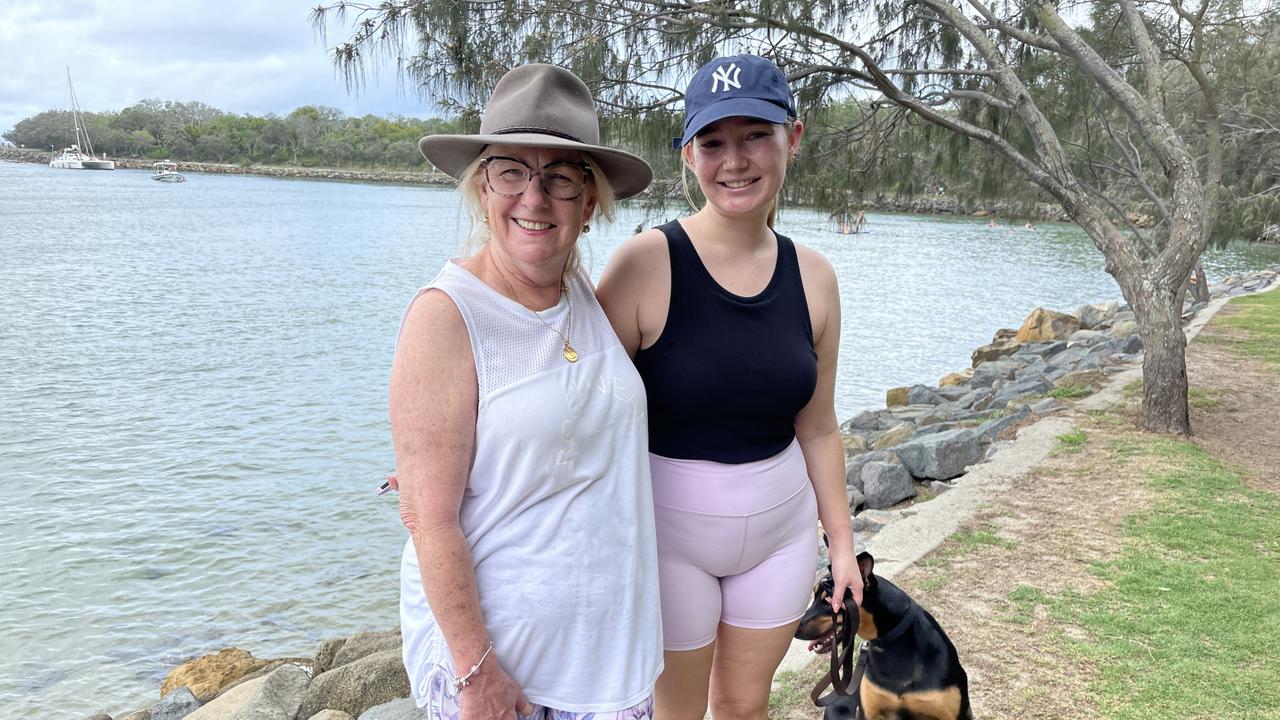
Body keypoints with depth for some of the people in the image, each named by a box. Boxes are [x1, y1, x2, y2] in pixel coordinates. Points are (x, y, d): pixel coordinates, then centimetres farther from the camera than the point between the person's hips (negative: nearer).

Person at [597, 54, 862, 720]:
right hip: (669, 533, -4)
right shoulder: (646, 264, -18)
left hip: (781, 530, 4)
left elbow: (817, 428, 6)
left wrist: (841, 540, 10)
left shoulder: (813, 277, -3)